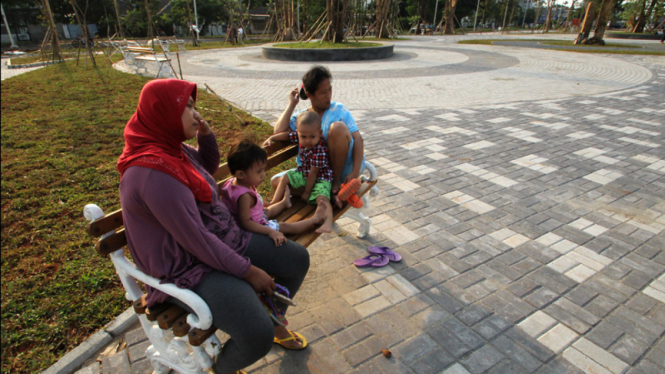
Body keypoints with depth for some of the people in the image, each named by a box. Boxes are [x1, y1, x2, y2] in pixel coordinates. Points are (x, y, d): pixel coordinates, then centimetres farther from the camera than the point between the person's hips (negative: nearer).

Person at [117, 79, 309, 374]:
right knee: (257, 336, -25)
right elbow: (195, 241, -26)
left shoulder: (171, 148, 2)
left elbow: (209, 166, 22)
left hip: (223, 238, 10)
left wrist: (206, 135, 1)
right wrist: (248, 271, -17)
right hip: (189, 269, -9)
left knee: (297, 259, 5)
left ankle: (276, 324, 31)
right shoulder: (155, 173, -27)